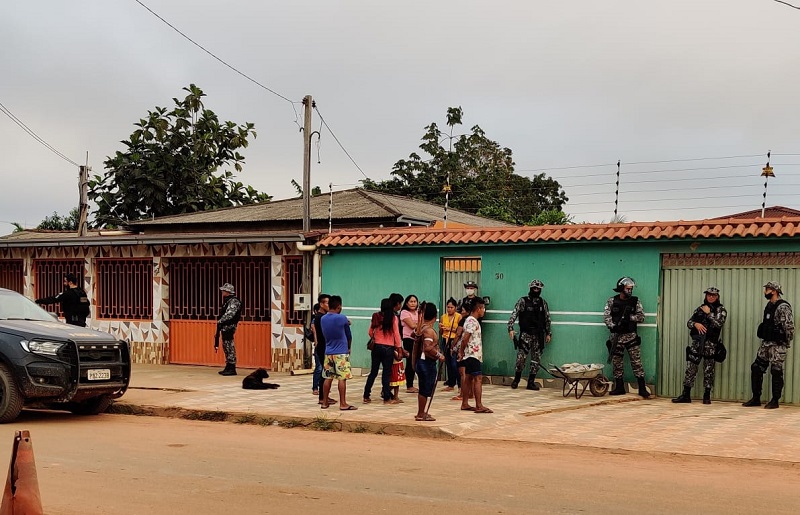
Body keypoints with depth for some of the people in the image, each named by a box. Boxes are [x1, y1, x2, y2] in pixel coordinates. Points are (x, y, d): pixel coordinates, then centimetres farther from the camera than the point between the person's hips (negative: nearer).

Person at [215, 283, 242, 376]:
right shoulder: (227, 301, 18)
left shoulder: (234, 301, -13)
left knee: (230, 348, -9)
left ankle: (232, 369, -7)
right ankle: (228, 367, 19)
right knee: (226, 348, 13)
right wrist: (220, 325, 12)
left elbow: (229, 315, -22)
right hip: (225, 328, 10)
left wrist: (220, 321, -13)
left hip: (229, 327, -10)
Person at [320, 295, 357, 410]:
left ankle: (325, 402, 14)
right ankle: (343, 404, -4)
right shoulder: (342, 318, -10)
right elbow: (349, 335, 3)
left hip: (328, 352, 6)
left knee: (328, 378, 10)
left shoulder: (323, 319, 4)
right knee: (342, 378, -4)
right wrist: (349, 347, 20)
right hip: (341, 353, -6)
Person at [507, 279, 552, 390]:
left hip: (538, 335, 3)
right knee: (521, 357, -7)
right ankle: (516, 379, 12)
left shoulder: (543, 303, 10)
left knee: (536, 359, 3)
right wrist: (510, 328, -16)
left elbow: (547, 319, 15)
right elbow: (514, 314, -5)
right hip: (525, 334, -3)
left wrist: (548, 333, 13)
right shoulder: (523, 301, 0)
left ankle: (531, 382, 11)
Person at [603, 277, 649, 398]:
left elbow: (641, 317, -1)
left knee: (636, 362, -4)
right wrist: (613, 326, -17)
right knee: (617, 362, 5)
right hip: (616, 336, 1)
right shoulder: (612, 301, 4)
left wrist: (629, 317, -15)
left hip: (631, 336, -1)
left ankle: (642, 388, -3)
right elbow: (606, 317, -2)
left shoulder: (635, 301, 4)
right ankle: (619, 387, 15)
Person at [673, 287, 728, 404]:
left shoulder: (721, 310, 4)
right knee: (690, 368, 0)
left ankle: (707, 396, 11)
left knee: (708, 371, 2)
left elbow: (718, 323, -13)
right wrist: (695, 324, -9)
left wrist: (708, 313, -9)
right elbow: (689, 322, 12)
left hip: (711, 344, -3)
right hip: (697, 342, 3)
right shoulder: (700, 309, 14)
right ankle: (686, 395, 4)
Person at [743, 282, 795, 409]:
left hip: (777, 345, -9)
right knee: (756, 368, 7)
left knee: (776, 372, -1)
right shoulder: (769, 306, 13)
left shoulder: (783, 307, -14)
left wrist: (787, 342, -12)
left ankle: (775, 401, 7)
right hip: (765, 343, 9)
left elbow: (789, 327, -17)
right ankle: (756, 399, 14)